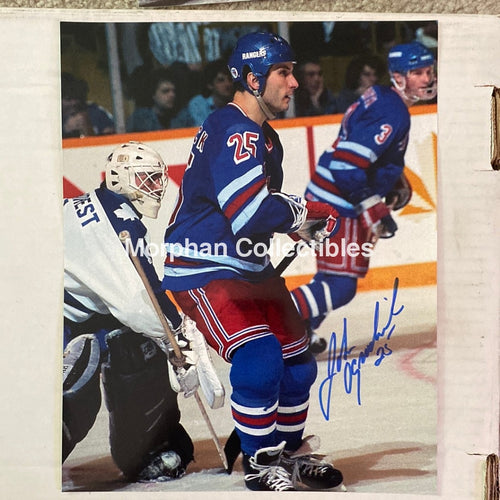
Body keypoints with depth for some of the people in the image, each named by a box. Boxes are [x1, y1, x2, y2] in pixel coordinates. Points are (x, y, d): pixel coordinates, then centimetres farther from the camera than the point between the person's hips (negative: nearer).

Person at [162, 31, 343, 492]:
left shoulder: (263, 135, 14)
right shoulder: (233, 130, -20)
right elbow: (250, 212, -30)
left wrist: (302, 223, 5)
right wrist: (309, 212, -13)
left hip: (250, 269, 11)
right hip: (203, 269, -10)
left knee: (297, 360, 12)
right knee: (260, 358, -25)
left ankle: (286, 454, 30)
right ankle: (261, 467, -9)